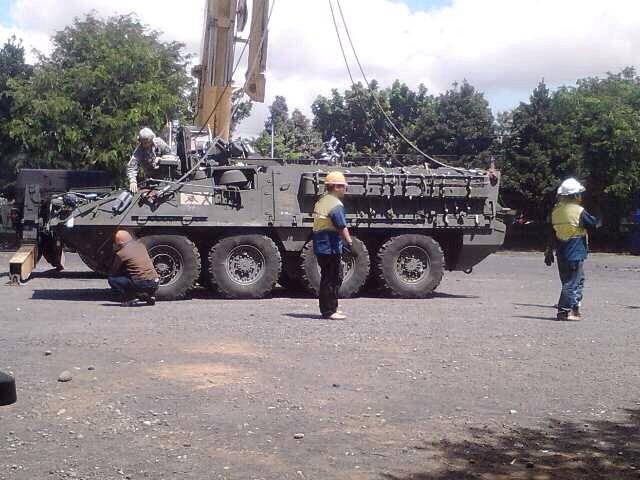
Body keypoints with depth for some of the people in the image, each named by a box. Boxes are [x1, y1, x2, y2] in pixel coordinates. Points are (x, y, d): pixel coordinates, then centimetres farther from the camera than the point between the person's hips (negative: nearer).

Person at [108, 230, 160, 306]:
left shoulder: (120, 254, -3)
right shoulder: (141, 245, 14)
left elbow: (113, 272, 10)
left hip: (141, 284, -6)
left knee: (112, 279, 7)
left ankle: (131, 298, -4)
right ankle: (150, 295, 18)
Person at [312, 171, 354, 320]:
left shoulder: (321, 202, 15)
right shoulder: (336, 205, -16)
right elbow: (342, 228, -23)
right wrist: (349, 242, -19)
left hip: (319, 247, 10)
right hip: (331, 248, -10)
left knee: (327, 278, 17)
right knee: (333, 279, -3)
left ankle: (329, 308, 26)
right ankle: (329, 311, 1)